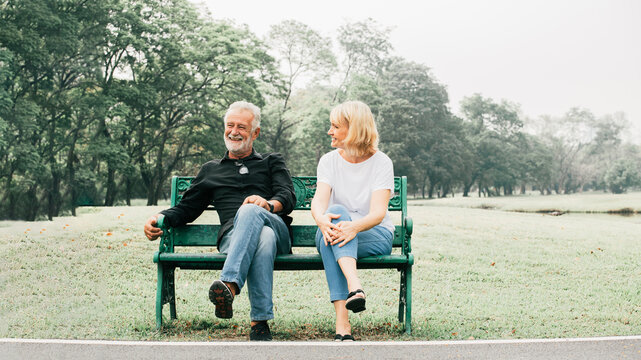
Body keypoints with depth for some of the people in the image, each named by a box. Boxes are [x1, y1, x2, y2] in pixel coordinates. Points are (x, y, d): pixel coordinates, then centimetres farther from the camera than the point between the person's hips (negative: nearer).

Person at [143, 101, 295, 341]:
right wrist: (160, 218, 5)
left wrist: (269, 204, -18)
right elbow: (186, 208, 28)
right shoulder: (211, 170, 33)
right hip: (232, 235, 1)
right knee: (263, 238, -38)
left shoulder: (272, 162, 27)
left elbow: (288, 197, 8)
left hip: (276, 228, -1)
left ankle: (229, 285, -55)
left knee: (250, 211, -38)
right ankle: (260, 320, -52)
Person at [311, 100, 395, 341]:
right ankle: (354, 286, -52)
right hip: (333, 236, 2)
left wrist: (354, 226, -39)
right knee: (336, 212, -33)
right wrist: (322, 219, -37)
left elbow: (378, 212, -17)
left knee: (340, 219, -35)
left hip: (374, 236, -2)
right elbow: (319, 200, -12)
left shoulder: (381, 163, -3)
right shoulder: (329, 161, 6)